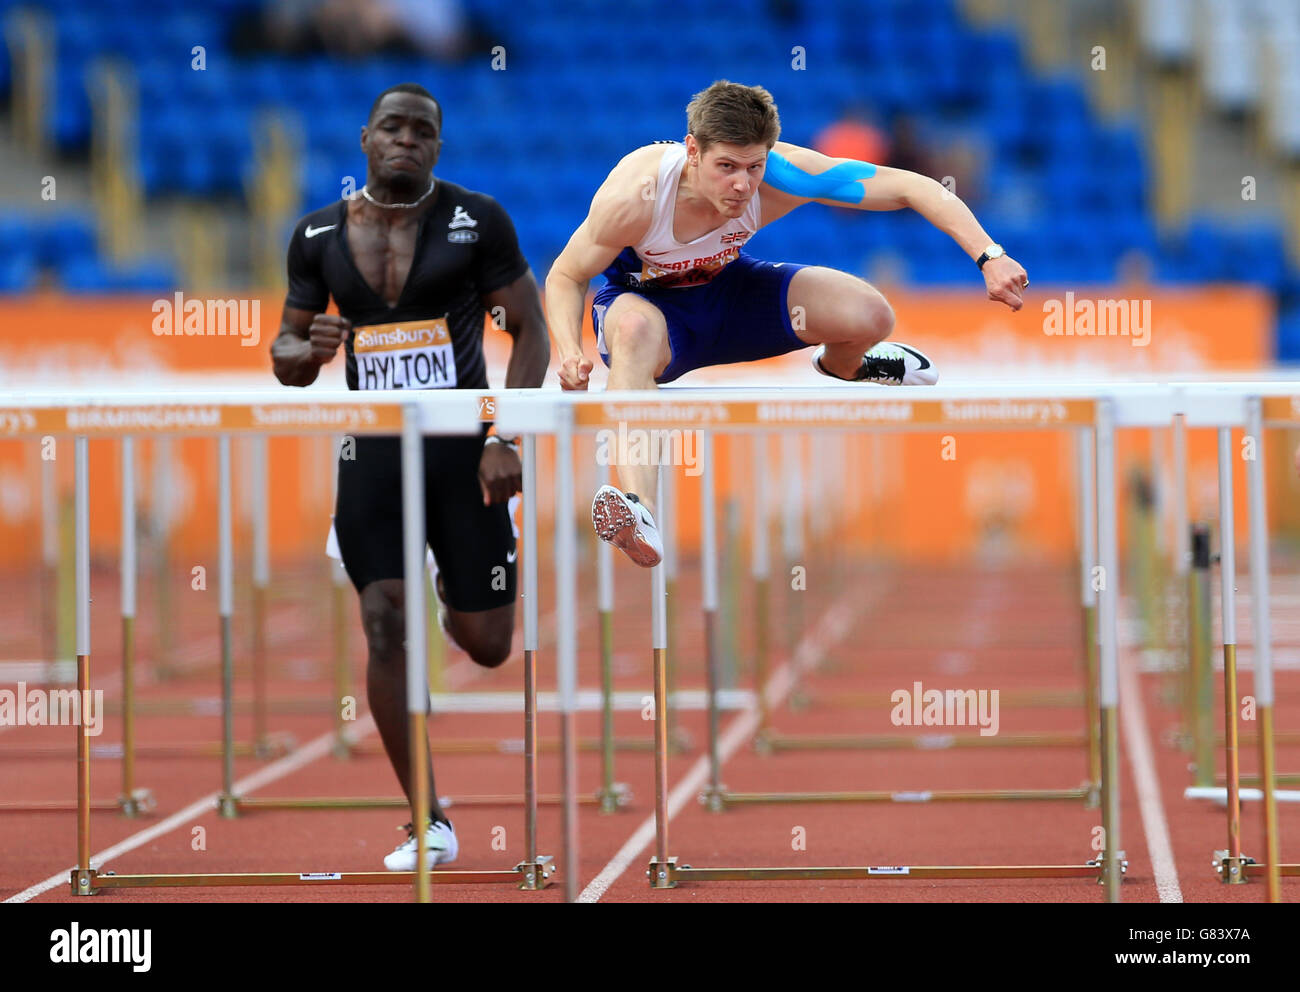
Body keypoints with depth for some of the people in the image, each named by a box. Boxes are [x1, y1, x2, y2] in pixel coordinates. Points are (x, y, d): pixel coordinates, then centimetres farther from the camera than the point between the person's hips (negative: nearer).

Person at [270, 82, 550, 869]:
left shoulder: (478, 220, -5)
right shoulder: (319, 235, 4)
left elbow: (531, 330, -3)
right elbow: (285, 360, 11)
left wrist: (507, 439, -14)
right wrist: (309, 350, -15)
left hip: (464, 449, -1)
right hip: (371, 451, 1)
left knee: (487, 645, 3)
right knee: (386, 627, -11)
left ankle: (455, 596, 43)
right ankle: (430, 824, -4)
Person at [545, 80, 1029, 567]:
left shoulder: (780, 175, -30)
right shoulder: (634, 196, -35)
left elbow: (909, 187, -25)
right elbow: (566, 276, -19)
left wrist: (988, 256, -33)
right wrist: (570, 353, -39)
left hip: (726, 289, 4)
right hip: (643, 299, -3)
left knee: (870, 317, -16)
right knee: (637, 329, -43)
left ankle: (840, 364, 25)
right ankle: (639, 511, -59)